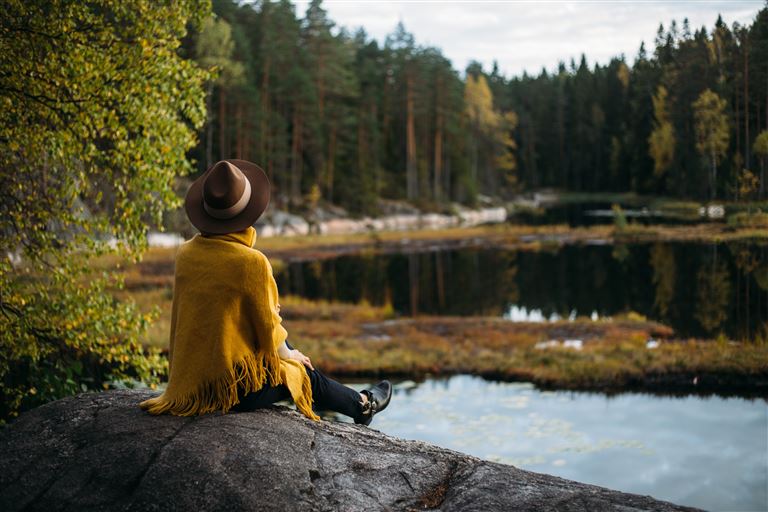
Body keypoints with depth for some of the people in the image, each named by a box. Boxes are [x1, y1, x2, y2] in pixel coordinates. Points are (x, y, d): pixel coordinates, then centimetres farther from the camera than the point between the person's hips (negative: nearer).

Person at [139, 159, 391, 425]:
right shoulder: (251, 261, -22)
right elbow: (269, 330, -13)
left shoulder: (185, 253, -3)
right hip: (236, 387, -6)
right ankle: (362, 405, 48)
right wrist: (287, 354, 9)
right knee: (305, 372, 21)